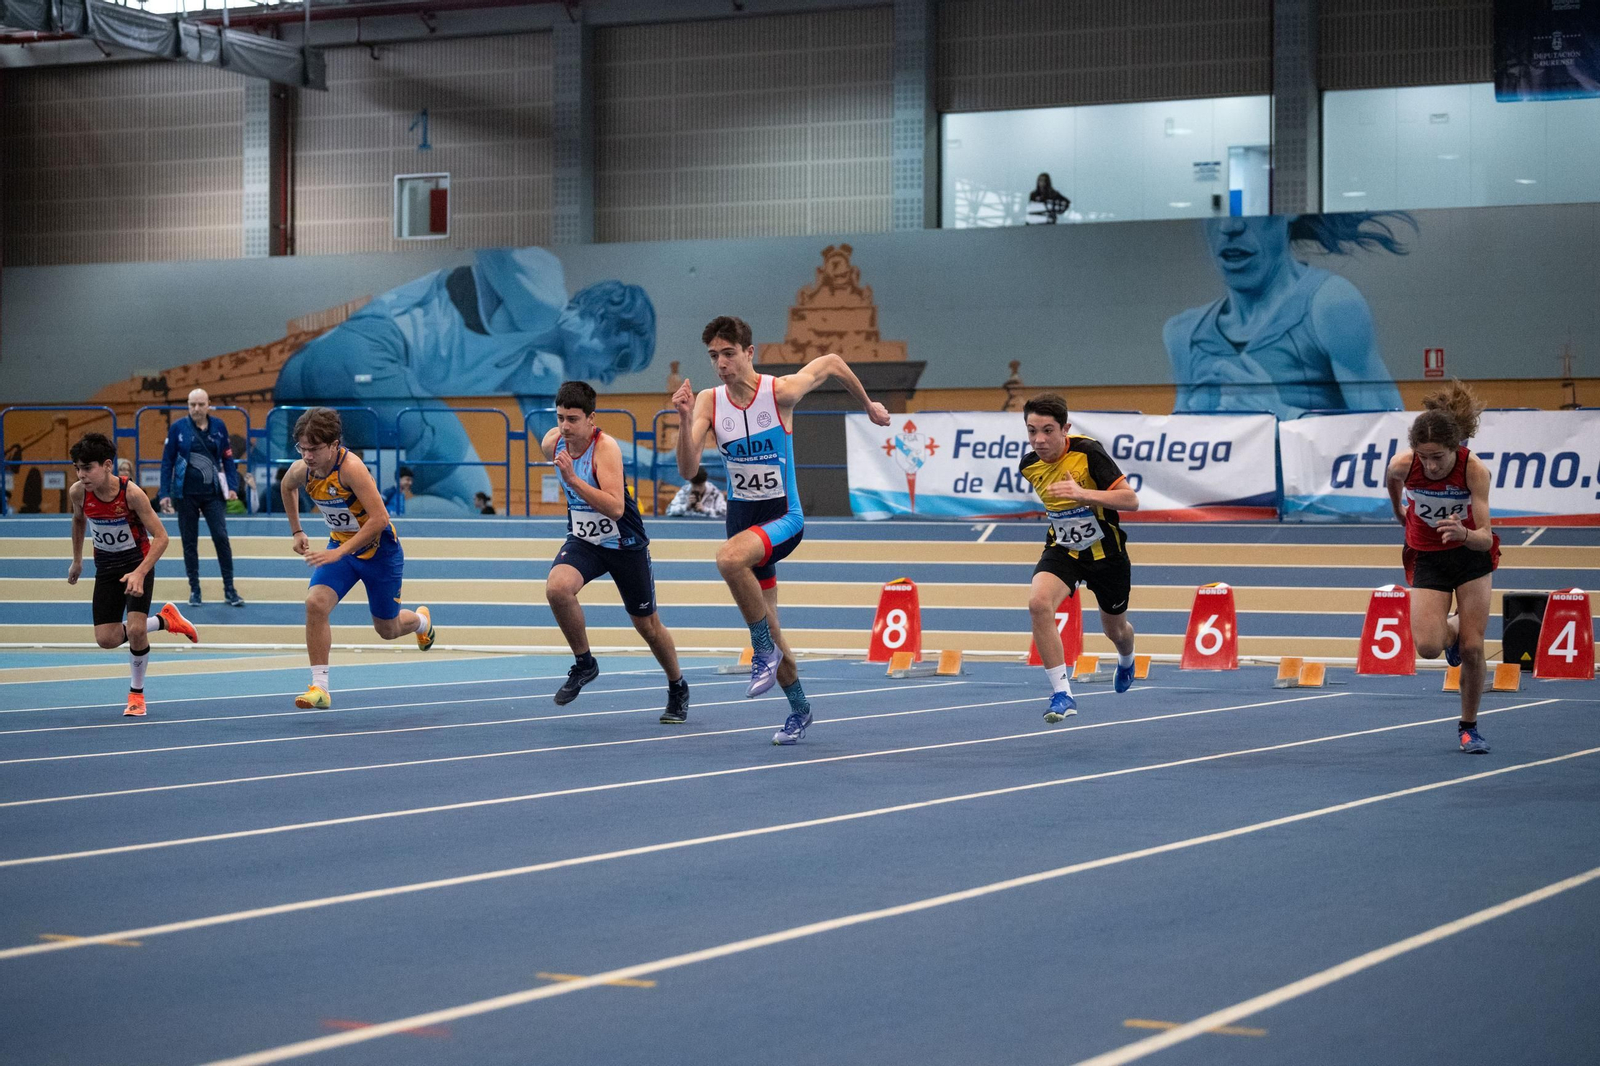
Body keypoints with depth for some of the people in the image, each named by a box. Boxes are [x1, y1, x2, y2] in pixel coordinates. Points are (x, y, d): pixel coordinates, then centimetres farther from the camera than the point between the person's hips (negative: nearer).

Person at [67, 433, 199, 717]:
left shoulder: (131, 493, -28)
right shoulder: (78, 493, -16)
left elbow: (160, 536, -22)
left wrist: (139, 573, -33)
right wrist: (77, 560, 15)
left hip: (138, 563, -4)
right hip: (106, 567, 4)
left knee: (135, 629, -21)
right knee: (106, 638, -5)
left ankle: (137, 694, 4)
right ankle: (165, 621, 20)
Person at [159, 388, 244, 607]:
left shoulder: (218, 427, 1)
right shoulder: (178, 428, -3)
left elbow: (227, 457, 7)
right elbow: (167, 461, 1)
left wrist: (231, 486, -1)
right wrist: (165, 494, -2)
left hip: (213, 493, 0)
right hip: (186, 493, 0)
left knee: (221, 537, -7)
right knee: (189, 542, 6)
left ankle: (229, 589, -1)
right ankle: (194, 589, 16)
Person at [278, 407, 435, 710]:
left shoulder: (351, 467, -31)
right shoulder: (301, 470, -12)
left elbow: (379, 519, -34)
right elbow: (286, 486, 15)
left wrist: (339, 552, -36)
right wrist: (296, 531, 13)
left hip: (378, 549, -5)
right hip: (339, 547, 5)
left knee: (388, 629, 11)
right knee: (315, 603, -22)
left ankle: (421, 620, 50)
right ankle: (320, 688, -17)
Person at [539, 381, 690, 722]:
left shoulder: (606, 448, -27)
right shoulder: (551, 443, -9)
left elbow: (615, 508, -36)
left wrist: (573, 479, -42)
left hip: (625, 545, -4)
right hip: (583, 540, 4)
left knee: (648, 625, 10)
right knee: (556, 588, -28)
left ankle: (678, 689, 36)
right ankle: (584, 664, -7)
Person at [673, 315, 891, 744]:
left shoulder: (781, 391, -14)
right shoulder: (708, 402, -5)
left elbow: (831, 362, 4)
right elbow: (687, 469, -14)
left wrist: (868, 404, 16)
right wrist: (685, 421, -29)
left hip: (782, 516, -5)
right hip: (740, 515, 5)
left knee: (729, 557, -36)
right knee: (766, 627, 12)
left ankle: (765, 650, -19)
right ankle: (799, 709, 30)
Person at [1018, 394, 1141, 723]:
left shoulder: (1088, 452, -25)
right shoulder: (1029, 465, -9)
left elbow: (1131, 500, -29)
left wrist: (1082, 493, -40)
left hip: (1106, 551, -2)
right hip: (1062, 548, 2)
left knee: (1115, 629, 18)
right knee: (1038, 602, -29)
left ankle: (1126, 660, 59)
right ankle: (1062, 694, -23)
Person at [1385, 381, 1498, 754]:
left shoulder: (1474, 469, -29)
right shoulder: (1403, 465, -25)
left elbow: (1484, 538, -31)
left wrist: (1464, 533, -53)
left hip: (1472, 556, -1)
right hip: (1427, 558, 1)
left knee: (1473, 648, -5)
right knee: (1428, 647, -17)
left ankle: (1469, 726, 18)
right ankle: (1452, 630, 22)